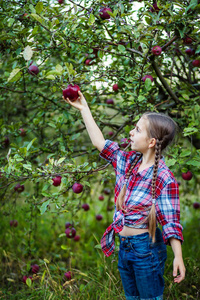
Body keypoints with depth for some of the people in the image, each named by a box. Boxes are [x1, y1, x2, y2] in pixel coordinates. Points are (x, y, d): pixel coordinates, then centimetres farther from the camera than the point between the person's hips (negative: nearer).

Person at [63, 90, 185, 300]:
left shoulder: (165, 179, -19)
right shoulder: (128, 161, 0)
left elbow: (171, 222, -18)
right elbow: (99, 142, 8)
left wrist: (178, 257, -24)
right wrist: (84, 109, 10)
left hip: (146, 248, -7)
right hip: (124, 247, 7)